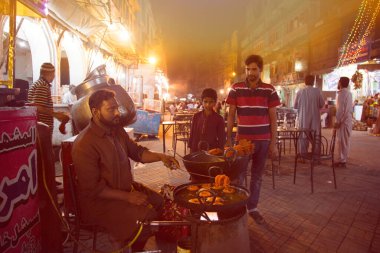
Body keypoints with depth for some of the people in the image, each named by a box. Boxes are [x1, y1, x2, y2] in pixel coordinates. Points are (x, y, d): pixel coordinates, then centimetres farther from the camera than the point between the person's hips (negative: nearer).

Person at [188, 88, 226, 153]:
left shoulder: (219, 119, -5)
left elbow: (221, 138, 0)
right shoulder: (196, 116, 1)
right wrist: (191, 150, 6)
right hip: (197, 150, 2)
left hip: (212, 151, -2)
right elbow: (192, 134, 7)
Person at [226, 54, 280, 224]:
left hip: (263, 140, 2)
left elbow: (273, 118, 3)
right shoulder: (236, 89, 0)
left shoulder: (269, 90, 1)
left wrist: (273, 143, 0)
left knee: (257, 175, 12)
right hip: (242, 139, -1)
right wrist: (228, 139, -3)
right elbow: (231, 115, 2)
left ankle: (252, 208, 27)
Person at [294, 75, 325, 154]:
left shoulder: (300, 92, -6)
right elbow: (322, 104, 1)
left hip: (303, 119, 0)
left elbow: (295, 106, 1)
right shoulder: (317, 91, -7)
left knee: (303, 138, 8)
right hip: (315, 119, 0)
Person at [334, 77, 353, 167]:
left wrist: (338, 122, -17)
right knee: (344, 141, 13)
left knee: (342, 141, -4)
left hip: (343, 121, -9)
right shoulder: (348, 93, 15)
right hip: (346, 120, 9)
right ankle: (342, 159, 21)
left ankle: (342, 160, 3)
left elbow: (343, 110, -21)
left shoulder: (342, 93, -15)